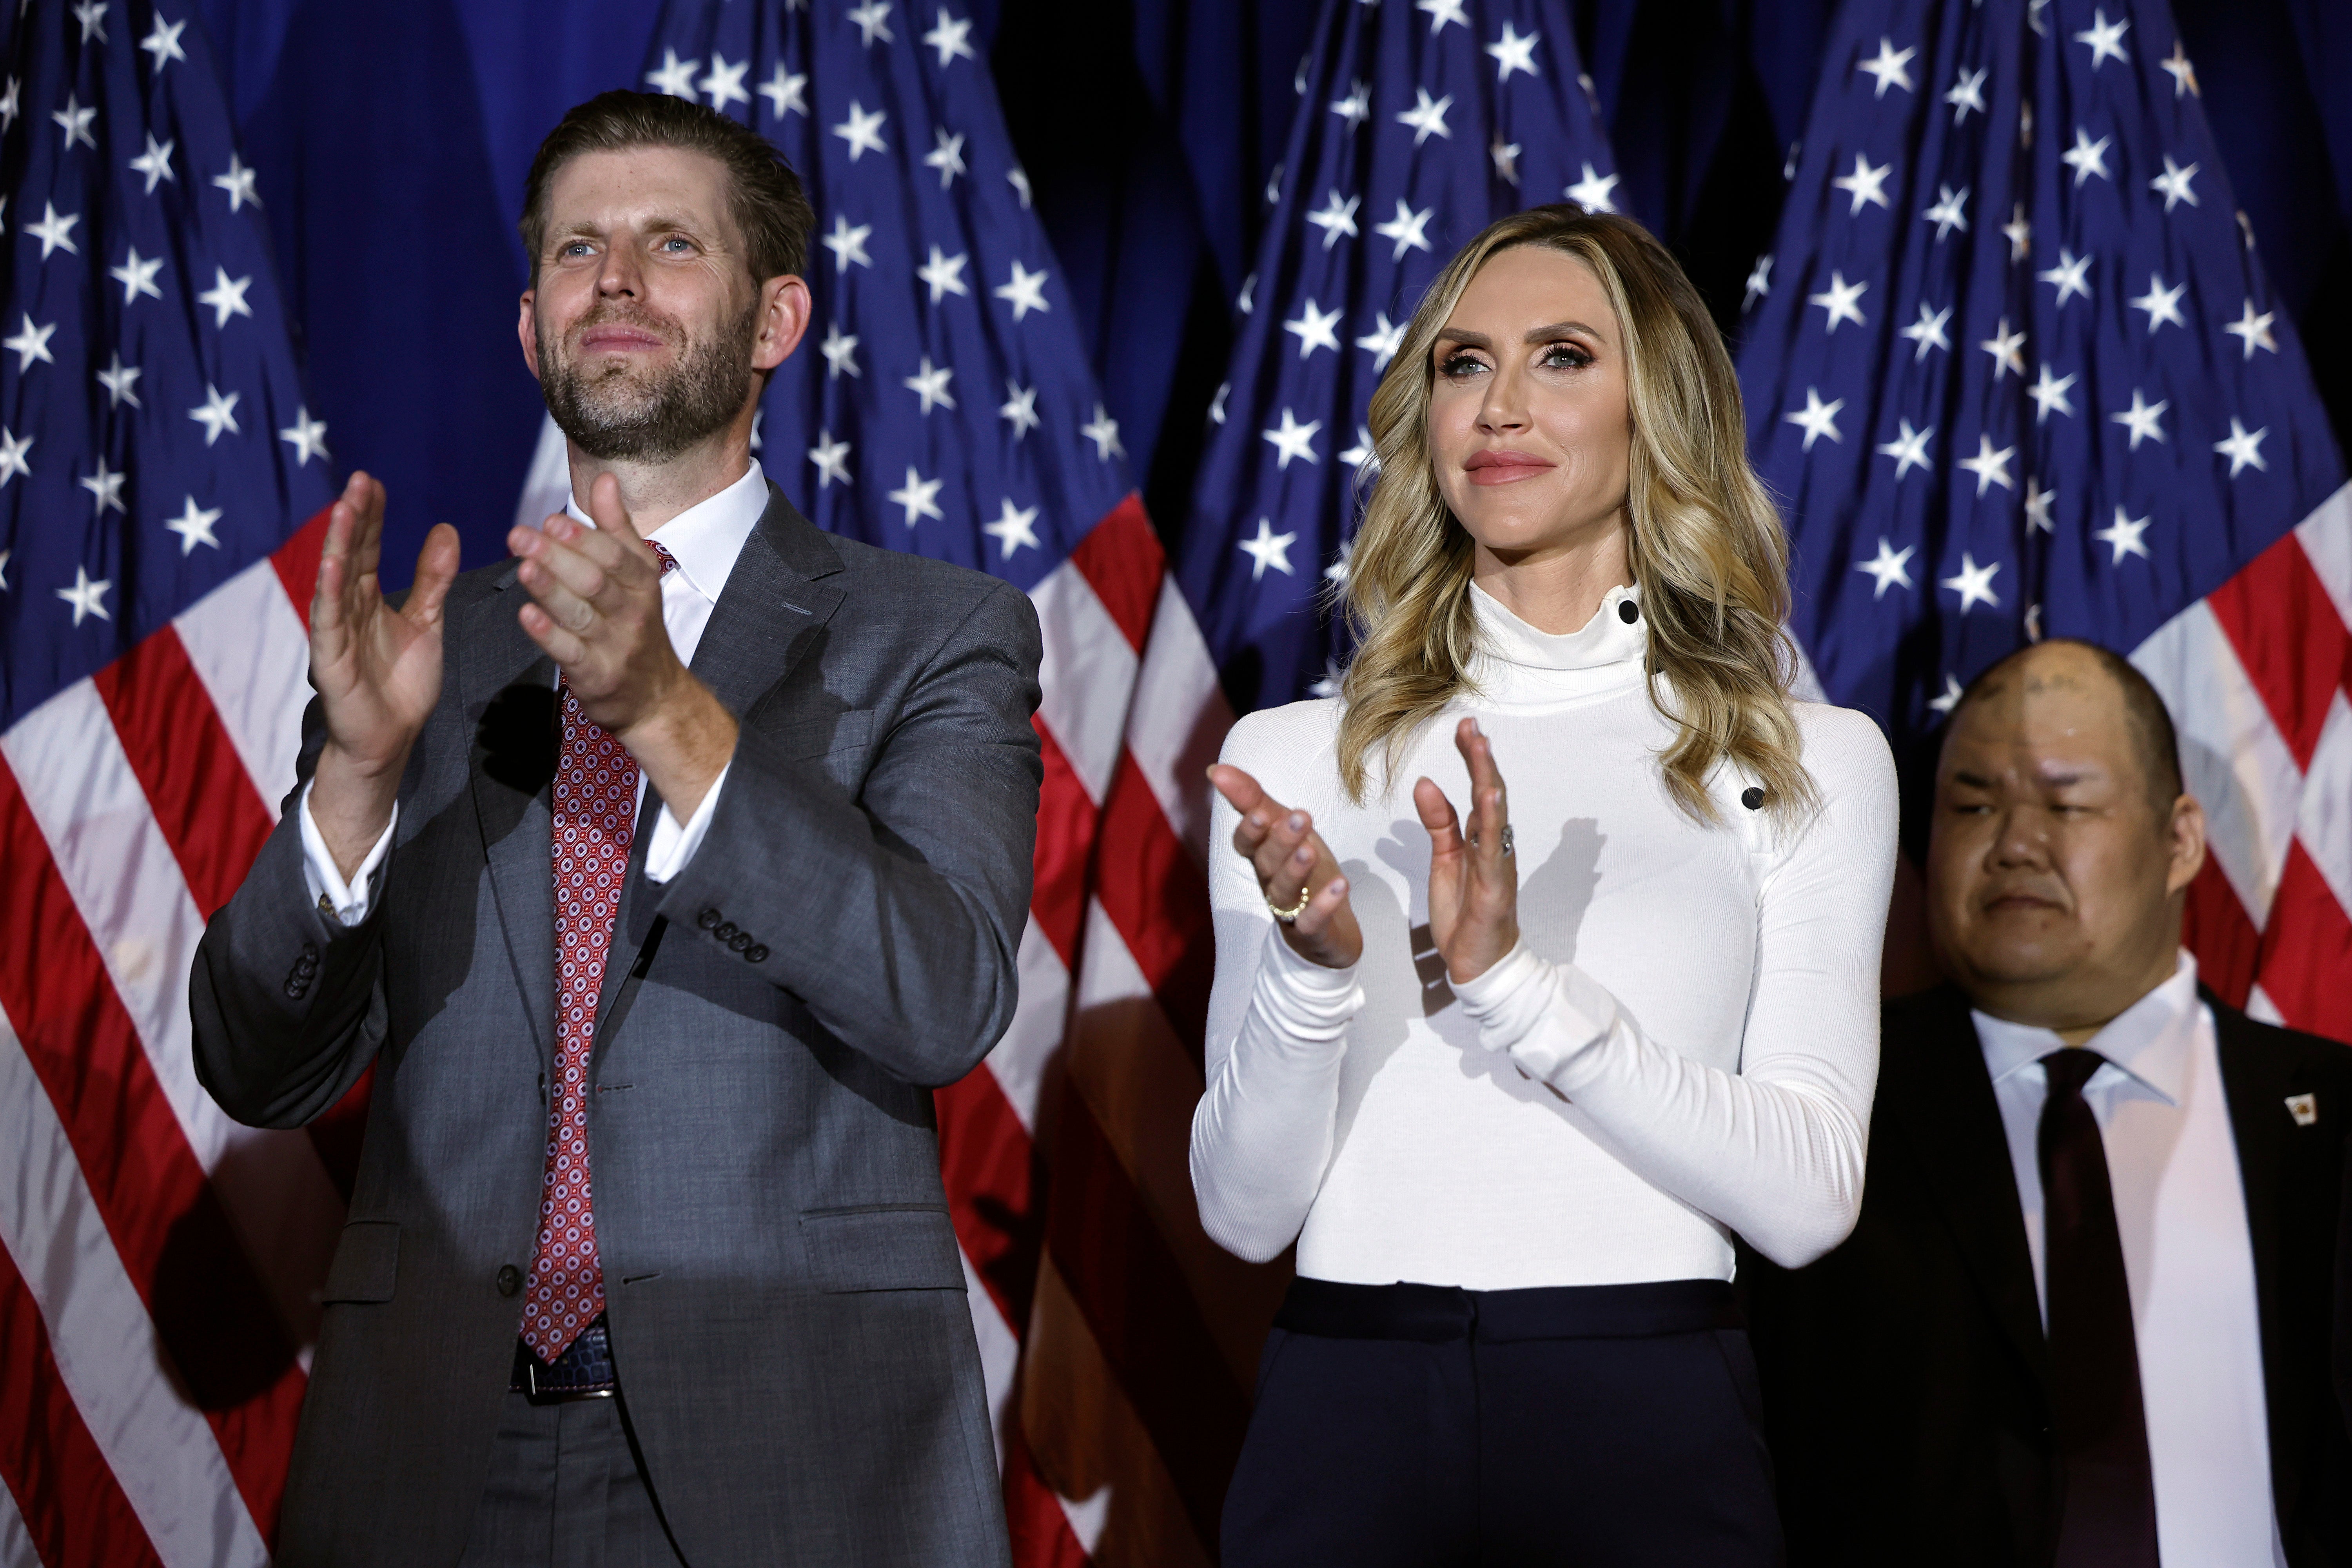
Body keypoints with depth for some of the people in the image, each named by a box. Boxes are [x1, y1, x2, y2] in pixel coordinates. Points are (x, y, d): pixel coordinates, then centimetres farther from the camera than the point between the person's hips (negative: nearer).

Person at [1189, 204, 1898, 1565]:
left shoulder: (1810, 765, 3)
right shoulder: (1294, 762, 6)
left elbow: (1809, 1199, -7)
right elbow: (1245, 1210, 3)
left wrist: (1517, 981, -16)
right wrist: (1312, 974, -14)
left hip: (1650, 1427, -1)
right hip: (1346, 1412, 1)